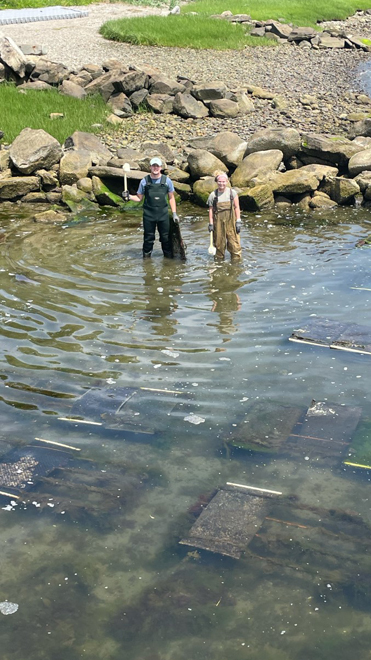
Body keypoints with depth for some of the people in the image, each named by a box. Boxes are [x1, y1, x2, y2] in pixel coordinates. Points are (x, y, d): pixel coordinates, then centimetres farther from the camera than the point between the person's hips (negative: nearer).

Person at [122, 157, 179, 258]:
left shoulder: (167, 180, 3)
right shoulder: (144, 181, 2)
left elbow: (171, 198, 8)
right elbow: (139, 198, 7)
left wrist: (174, 213, 3)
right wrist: (129, 197, -11)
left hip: (163, 215, 0)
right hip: (148, 215, 0)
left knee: (166, 237, 5)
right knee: (148, 238, 5)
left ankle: (169, 257, 17)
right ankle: (146, 258, 15)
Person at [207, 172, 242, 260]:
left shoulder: (232, 192, 4)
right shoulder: (213, 195, 4)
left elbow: (237, 207, 4)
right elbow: (210, 210, 7)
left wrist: (238, 221, -3)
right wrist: (211, 224, 2)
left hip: (231, 222, -1)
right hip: (218, 223, 1)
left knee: (234, 243, -3)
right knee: (219, 243, 7)